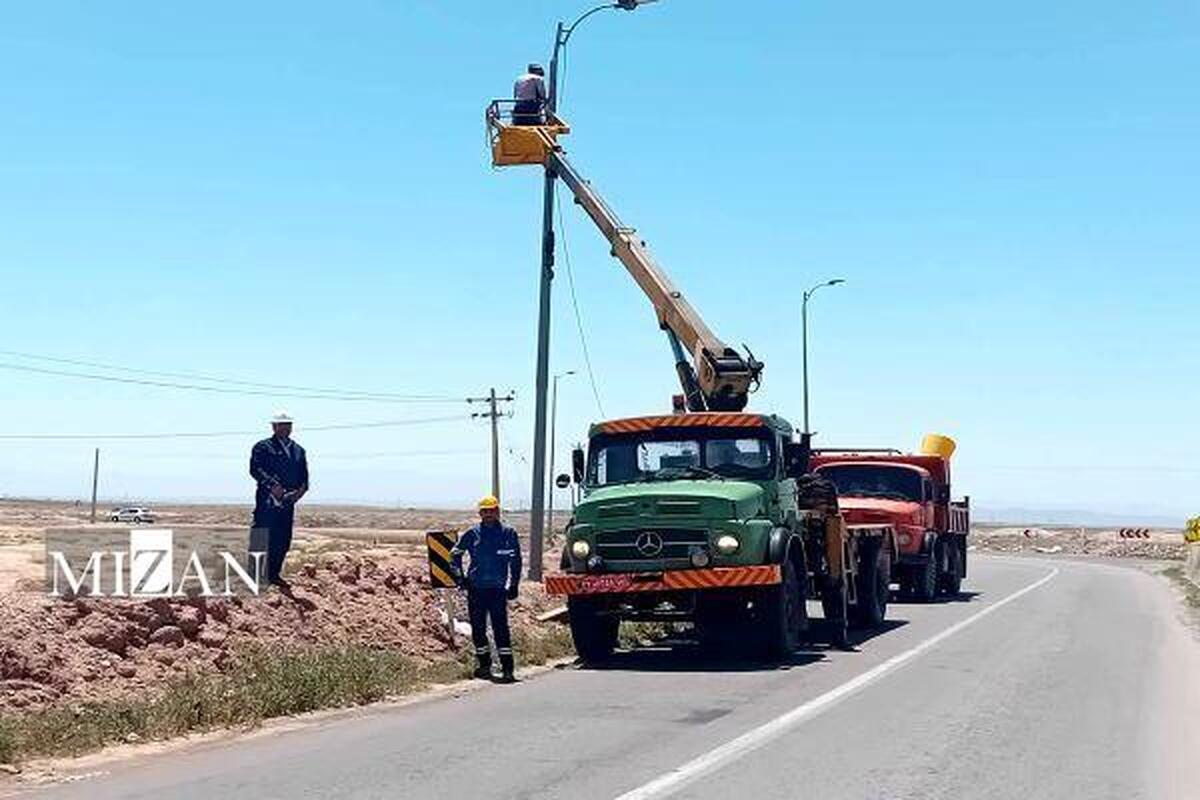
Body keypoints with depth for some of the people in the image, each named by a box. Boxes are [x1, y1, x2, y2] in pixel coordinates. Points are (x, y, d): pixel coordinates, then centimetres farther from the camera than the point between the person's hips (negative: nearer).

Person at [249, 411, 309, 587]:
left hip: (288, 501, 6)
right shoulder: (263, 447, 1)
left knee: (284, 541, 6)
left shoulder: (298, 450, 20)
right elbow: (255, 469, -11)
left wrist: (301, 489, -1)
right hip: (267, 501, -6)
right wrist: (272, 486, -22)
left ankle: (274, 574, 16)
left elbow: (303, 474, 20)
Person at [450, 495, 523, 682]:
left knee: (501, 628, -8)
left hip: (498, 589, -2)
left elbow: (515, 561, 9)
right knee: (478, 628, 7)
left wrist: (513, 585, 5)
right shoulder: (473, 534, 5)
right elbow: (455, 554, 18)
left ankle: (507, 667, -8)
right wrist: (459, 576, 9)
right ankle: (484, 664, 21)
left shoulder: (508, 534, 3)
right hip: (475, 589, 2)